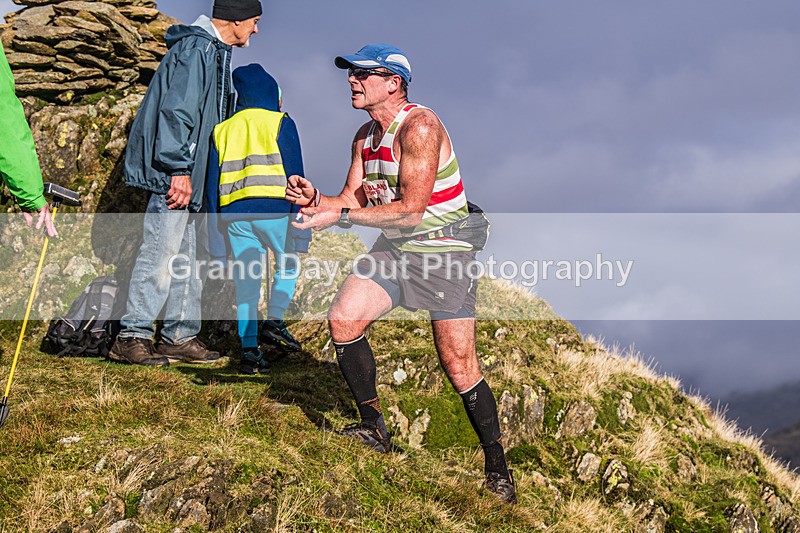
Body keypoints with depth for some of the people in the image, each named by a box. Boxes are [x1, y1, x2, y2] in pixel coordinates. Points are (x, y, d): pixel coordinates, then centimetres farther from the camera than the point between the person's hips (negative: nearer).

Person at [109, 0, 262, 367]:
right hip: (173, 174, -11)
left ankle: (179, 336, 17)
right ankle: (131, 337, -5)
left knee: (186, 258, 12)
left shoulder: (212, 52, 21)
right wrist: (178, 169, -23)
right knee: (160, 253, -10)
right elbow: (176, 110, -20)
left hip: (186, 174, 11)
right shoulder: (196, 48, -12)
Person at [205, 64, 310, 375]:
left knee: (245, 282, 6)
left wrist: (215, 234, 16)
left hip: (233, 214, 3)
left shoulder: (222, 130, 18)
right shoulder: (280, 123, 6)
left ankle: (249, 350, 2)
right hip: (273, 209, -3)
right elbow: (295, 174, -2)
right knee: (287, 264, 17)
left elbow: (212, 184, 14)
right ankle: (274, 322, -1)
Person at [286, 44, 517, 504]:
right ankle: (374, 428, 6)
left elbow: (410, 210, -24)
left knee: (460, 368, -6)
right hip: (395, 249, 7)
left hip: (445, 250, -7)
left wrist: (340, 216, -24)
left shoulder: (420, 126, -19)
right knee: (343, 319, -12)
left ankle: (498, 469, 9)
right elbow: (352, 201, 8)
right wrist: (316, 199, -13)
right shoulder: (365, 137, 7)